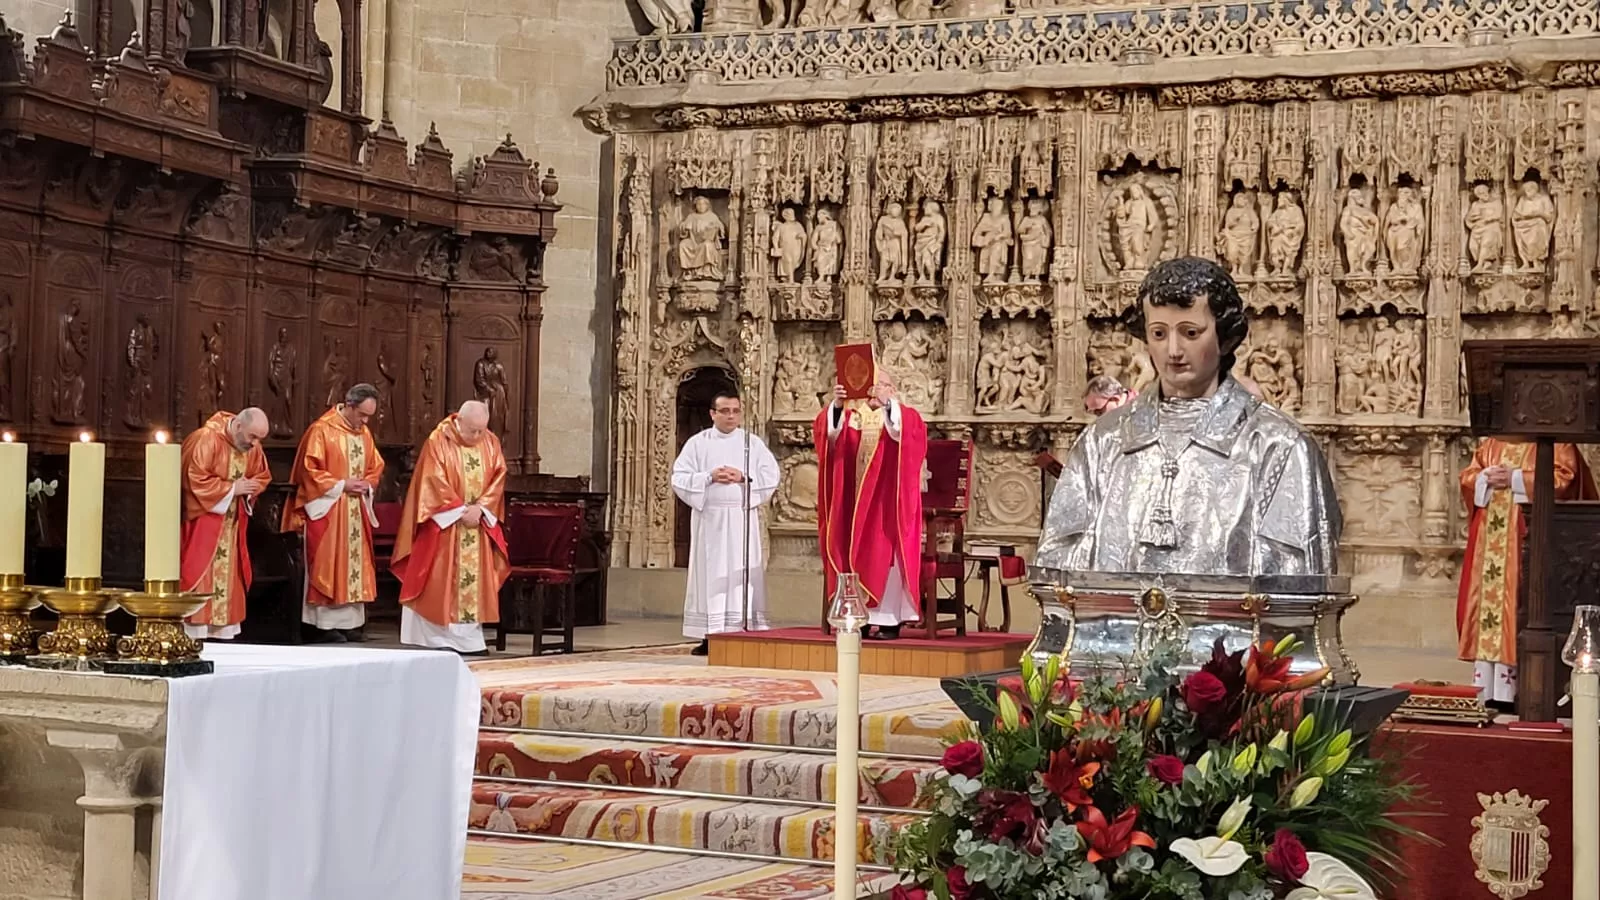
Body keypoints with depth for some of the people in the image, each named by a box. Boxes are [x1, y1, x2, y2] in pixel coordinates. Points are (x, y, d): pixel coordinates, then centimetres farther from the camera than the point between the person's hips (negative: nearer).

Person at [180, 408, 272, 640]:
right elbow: (196, 480, -24)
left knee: (227, 577, 8)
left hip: (231, 523, 7)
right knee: (200, 577, -8)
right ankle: (193, 635, -6)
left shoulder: (253, 447, 1)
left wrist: (249, 488, -11)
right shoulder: (206, 440, -20)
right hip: (202, 521, -7)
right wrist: (232, 488, -21)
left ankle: (224, 633, 11)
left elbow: (262, 476, 11)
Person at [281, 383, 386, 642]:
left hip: (357, 511, 7)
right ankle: (328, 623, -1)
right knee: (328, 566, -5)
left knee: (356, 563, 6)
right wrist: (341, 485, -16)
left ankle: (351, 622, 10)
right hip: (327, 510, -7)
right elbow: (309, 470, -13)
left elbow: (375, 468, 18)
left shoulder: (365, 433, 10)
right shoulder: (321, 430, -11)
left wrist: (366, 484, -3)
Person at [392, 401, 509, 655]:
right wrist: (461, 510, -17)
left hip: (479, 523, 4)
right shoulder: (438, 441, -9)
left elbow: (498, 478, 1)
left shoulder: (491, 443, 4)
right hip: (446, 523, -4)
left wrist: (480, 508, -13)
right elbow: (436, 482, -13)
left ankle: (470, 638, 6)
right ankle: (442, 637, -2)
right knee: (443, 581, -4)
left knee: (475, 580, 3)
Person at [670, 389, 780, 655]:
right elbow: (679, 479, 0)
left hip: (742, 517, 0)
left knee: (742, 573, -3)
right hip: (709, 518, 0)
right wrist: (709, 477, -13)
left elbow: (771, 476, 2)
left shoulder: (754, 443, 8)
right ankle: (709, 636, 0)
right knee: (710, 574, -1)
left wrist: (743, 478, -12)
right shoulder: (697, 443, 7)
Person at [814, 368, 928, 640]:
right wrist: (837, 404, -24)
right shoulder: (853, 417, 15)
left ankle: (888, 619, -8)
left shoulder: (905, 416, 7)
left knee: (885, 555, -9)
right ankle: (861, 617, 1)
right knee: (856, 555, -1)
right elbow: (828, 432, -5)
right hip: (855, 502, 3)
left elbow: (905, 432, -17)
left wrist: (887, 404, -31)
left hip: (888, 502, -3)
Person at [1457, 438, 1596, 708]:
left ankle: (1508, 691, -9)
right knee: (1484, 594, 2)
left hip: (1526, 535, -6)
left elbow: (1562, 478, -11)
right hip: (1489, 536, 6)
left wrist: (1516, 479, -15)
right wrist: (1487, 478, -7)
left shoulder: (1556, 442, 2)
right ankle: (1484, 691, 5)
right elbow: (1468, 475, 15)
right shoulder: (1492, 443, 19)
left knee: (1517, 598, -10)